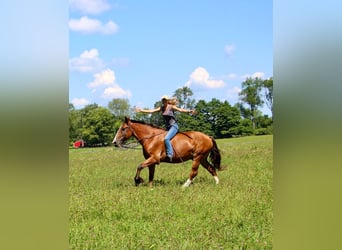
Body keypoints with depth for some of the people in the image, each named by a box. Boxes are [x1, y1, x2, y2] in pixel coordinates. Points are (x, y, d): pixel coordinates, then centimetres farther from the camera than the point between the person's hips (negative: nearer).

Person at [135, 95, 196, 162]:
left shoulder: (171, 107, -7)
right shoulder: (161, 108, 10)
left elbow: (180, 110, -21)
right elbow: (152, 111, 12)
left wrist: (189, 111, -37)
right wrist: (142, 110, 11)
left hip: (173, 126, -9)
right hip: (167, 127, 9)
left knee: (166, 138, -27)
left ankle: (170, 154, -29)